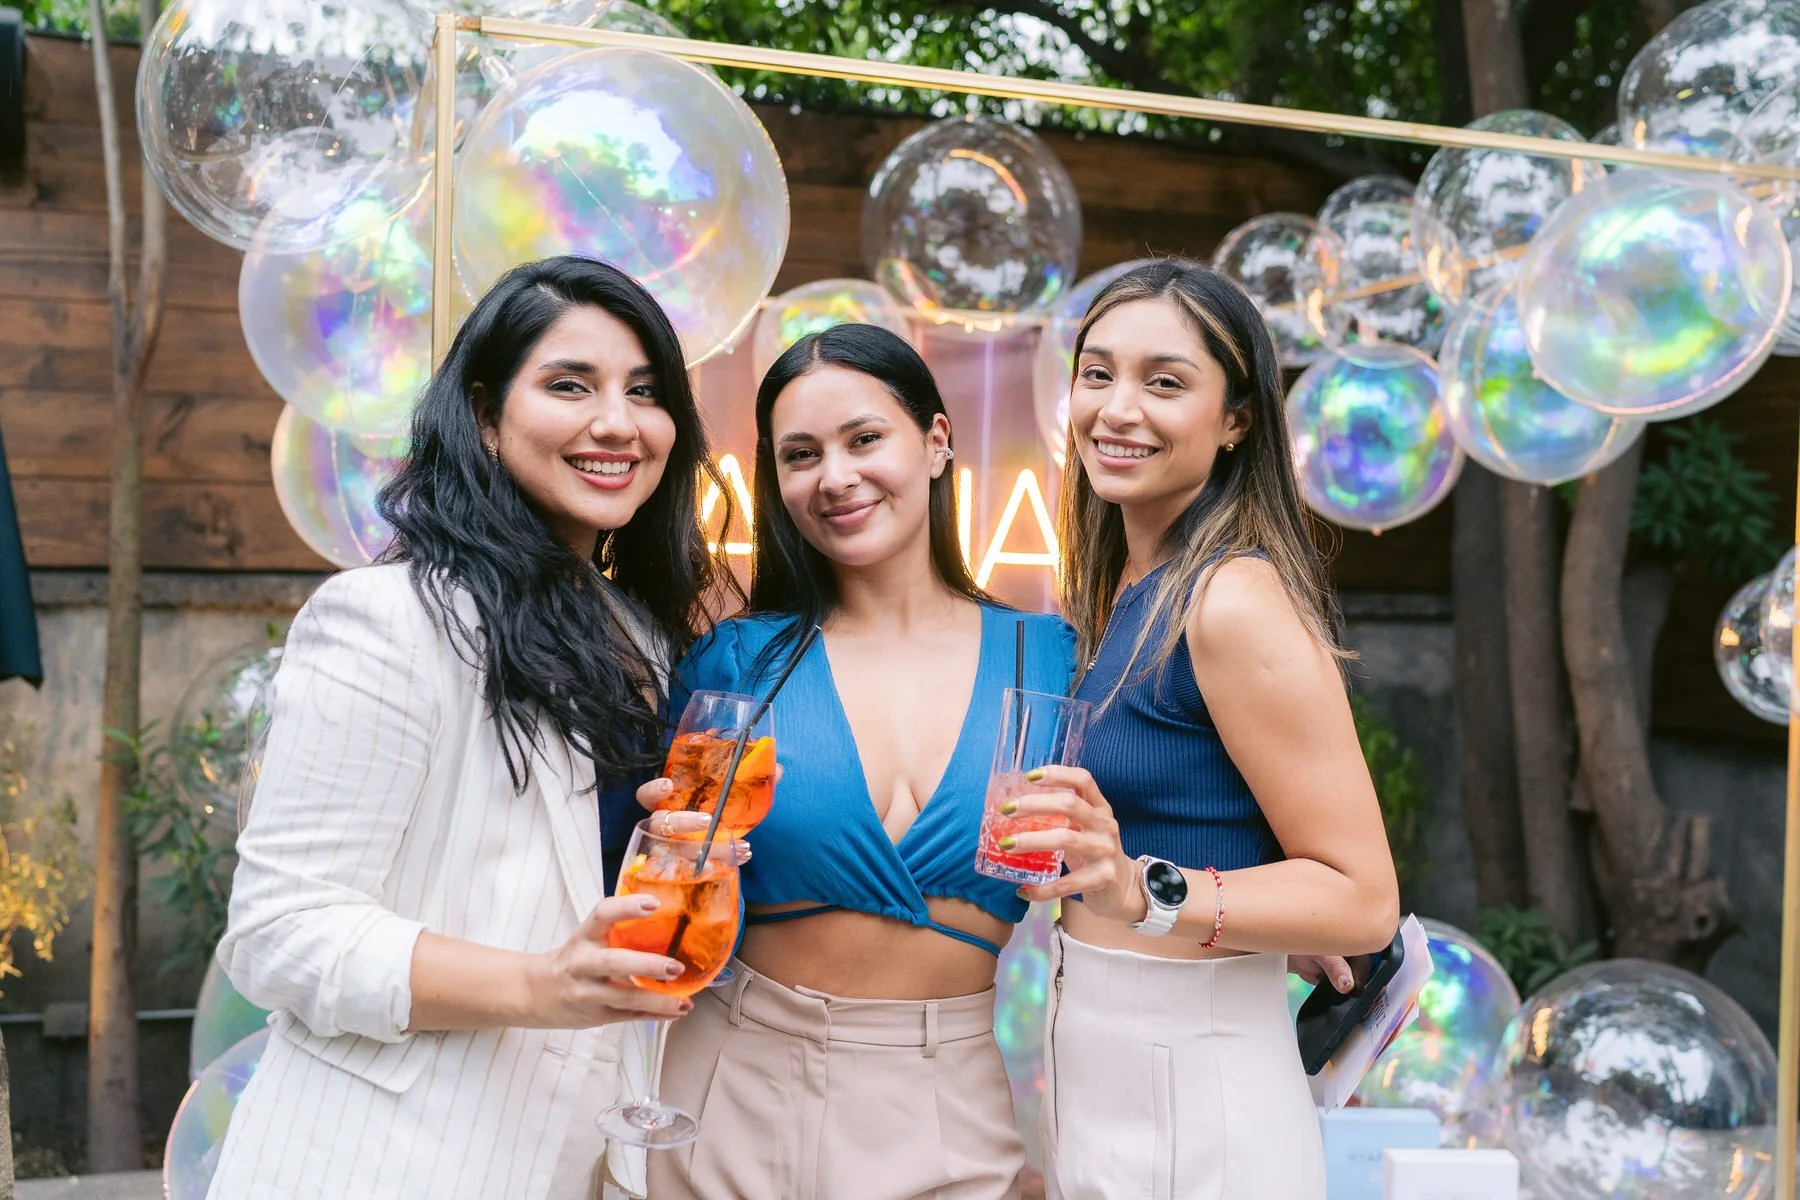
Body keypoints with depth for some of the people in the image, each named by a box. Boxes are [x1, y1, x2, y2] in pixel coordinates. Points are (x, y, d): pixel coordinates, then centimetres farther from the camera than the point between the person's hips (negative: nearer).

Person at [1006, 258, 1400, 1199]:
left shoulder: (1237, 601, -19)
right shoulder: (1116, 593, 7)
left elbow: (1364, 900, -20)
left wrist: (1143, 891, -30)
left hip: (1190, 1098, -8)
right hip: (1094, 1064, 8)